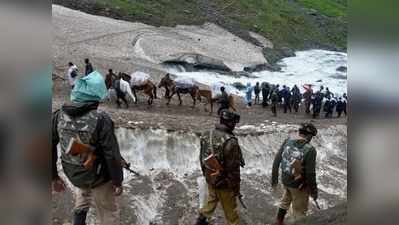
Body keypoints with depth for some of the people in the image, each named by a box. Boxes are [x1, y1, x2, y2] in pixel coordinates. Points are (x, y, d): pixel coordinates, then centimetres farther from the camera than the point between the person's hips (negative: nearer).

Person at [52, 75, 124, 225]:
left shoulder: (59, 115, -11)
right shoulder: (101, 119, -27)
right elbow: (112, 155, -23)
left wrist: (54, 176, 10)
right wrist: (117, 181, -8)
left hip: (72, 174, 5)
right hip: (98, 176, -5)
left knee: (83, 190, 39)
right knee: (108, 212, 18)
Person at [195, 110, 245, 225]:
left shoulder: (207, 135, -6)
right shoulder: (230, 142, -28)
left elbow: (202, 158, 7)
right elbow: (233, 169, -23)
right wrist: (236, 188, -11)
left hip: (210, 178, 7)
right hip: (224, 182, -7)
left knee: (212, 199, 30)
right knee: (230, 207, 13)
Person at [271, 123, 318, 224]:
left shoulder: (287, 142, -8)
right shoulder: (310, 150, -23)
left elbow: (276, 162, -2)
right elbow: (310, 174, -21)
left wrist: (274, 179, 11)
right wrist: (314, 190, -5)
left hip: (285, 180, 6)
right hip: (299, 185, -6)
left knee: (286, 200, 32)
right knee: (299, 211, 15)